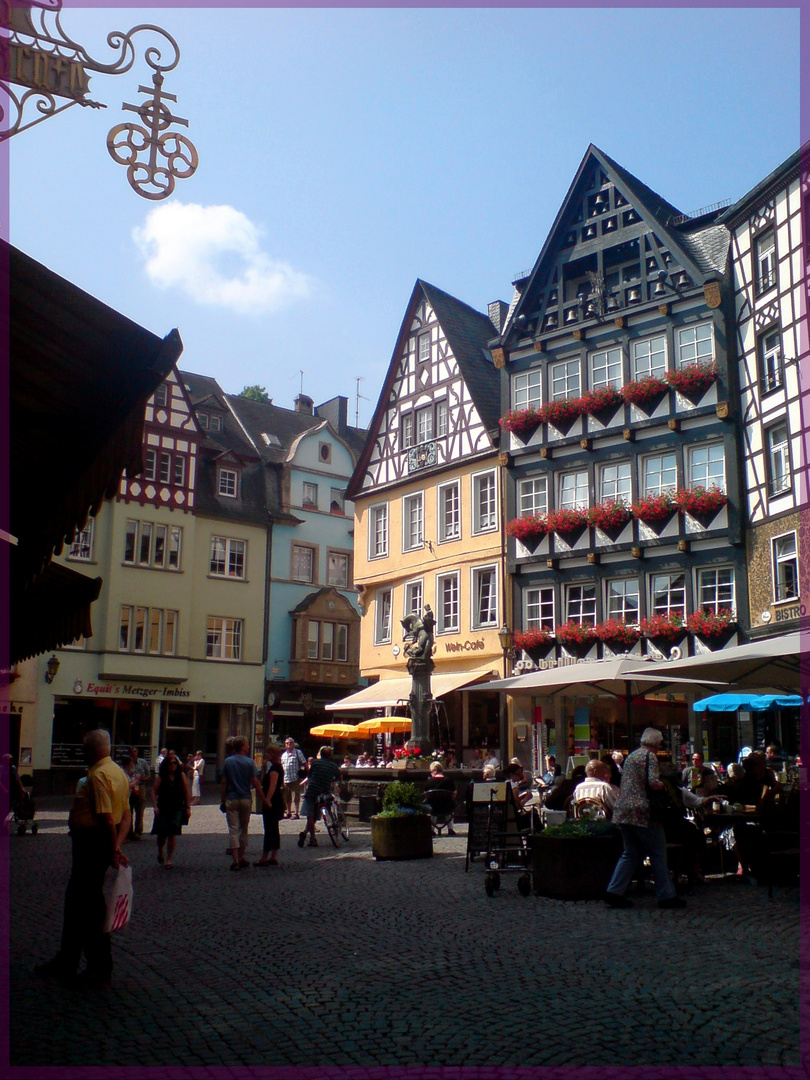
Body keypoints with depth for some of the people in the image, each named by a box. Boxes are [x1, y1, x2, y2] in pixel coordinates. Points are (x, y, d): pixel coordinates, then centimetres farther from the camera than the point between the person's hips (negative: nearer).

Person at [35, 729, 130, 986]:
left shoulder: (98, 775, -19)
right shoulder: (118, 772, 12)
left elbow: (106, 818, -24)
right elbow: (126, 816, 10)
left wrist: (113, 849, -18)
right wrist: (116, 846, 2)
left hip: (91, 843, -10)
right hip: (102, 844, 10)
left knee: (89, 906, 1)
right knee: (75, 901, 18)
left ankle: (100, 967, 11)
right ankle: (65, 963, 27)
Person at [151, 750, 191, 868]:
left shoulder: (181, 775, 1)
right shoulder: (161, 776, -1)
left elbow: (186, 792, 4)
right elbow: (154, 792, -2)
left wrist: (188, 808, 1)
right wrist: (155, 807, -12)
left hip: (177, 809, 0)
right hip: (163, 809, 0)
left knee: (172, 834, -5)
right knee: (162, 834, 4)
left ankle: (169, 859, 6)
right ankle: (160, 852, 35)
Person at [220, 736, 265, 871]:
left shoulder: (227, 762, 0)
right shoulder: (250, 762, -5)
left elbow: (224, 782, -1)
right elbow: (255, 782, -7)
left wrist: (223, 799, 7)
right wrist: (263, 799, -1)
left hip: (231, 799, 0)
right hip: (245, 799, 0)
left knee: (233, 830, 0)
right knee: (244, 829, 14)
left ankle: (235, 860, -6)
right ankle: (241, 858, 20)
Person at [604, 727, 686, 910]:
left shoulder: (631, 756, 18)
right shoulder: (650, 756, -7)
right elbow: (653, 783, -19)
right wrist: (664, 785, 1)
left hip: (624, 811, 8)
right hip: (643, 813, -8)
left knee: (631, 854, 12)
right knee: (658, 854, 2)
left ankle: (614, 892, 6)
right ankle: (666, 896, 6)